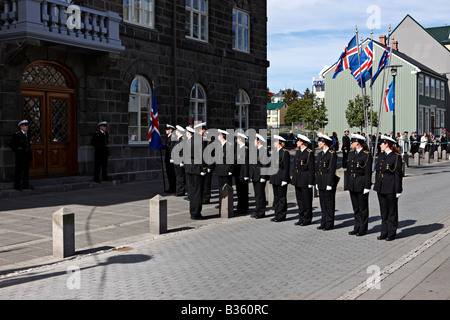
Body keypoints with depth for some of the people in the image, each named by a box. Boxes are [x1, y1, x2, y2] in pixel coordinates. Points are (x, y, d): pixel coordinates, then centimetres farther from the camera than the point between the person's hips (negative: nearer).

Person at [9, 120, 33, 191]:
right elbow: (11, 144, -4)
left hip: (27, 156, 6)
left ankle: (25, 185, 18)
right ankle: (17, 185, 5)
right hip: (20, 156, -6)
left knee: (26, 171, 10)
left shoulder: (28, 135, 13)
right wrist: (16, 151, -6)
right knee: (18, 171, -1)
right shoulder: (16, 135, -7)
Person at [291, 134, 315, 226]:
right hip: (297, 180, 8)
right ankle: (301, 218, 21)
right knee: (299, 200, 12)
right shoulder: (298, 151, 12)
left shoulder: (309, 153, -12)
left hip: (305, 180, -8)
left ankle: (307, 219, 12)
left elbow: (312, 168, -13)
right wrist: (294, 177, 14)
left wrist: (310, 182, -15)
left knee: (307, 200, 2)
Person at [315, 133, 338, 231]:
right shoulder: (320, 154, 14)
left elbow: (332, 170, -15)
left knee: (329, 203, 0)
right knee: (322, 203, 12)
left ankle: (329, 224, 8)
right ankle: (324, 223, 20)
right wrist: (317, 182, 14)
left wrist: (329, 184, -17)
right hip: (321, 182, 8)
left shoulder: (332, 154, -11)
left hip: (328, 182, -8)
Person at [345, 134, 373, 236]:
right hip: (352, 184, 7)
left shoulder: (367, 155, -10)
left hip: (361, 184, -7)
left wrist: (367, 186, -16)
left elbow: (368, 172, -12)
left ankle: (363, 229, 12)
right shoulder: (351, 153, 11)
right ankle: (357, 227, 21)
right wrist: (347, 183, 14)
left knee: (363, 207, 3)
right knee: (355, 207, 12)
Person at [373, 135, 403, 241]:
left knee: (392, 211, 4)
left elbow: (398, 174, -10)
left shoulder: (396, 157, -9)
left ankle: (391, 234, 13)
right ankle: (384, 232, 20)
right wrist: (376, 186, 13)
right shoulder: (381, 155, 11)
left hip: (391, 189, -7)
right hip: (381, 188, 7)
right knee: (383, 211, 12)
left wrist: (398, 190, -12)